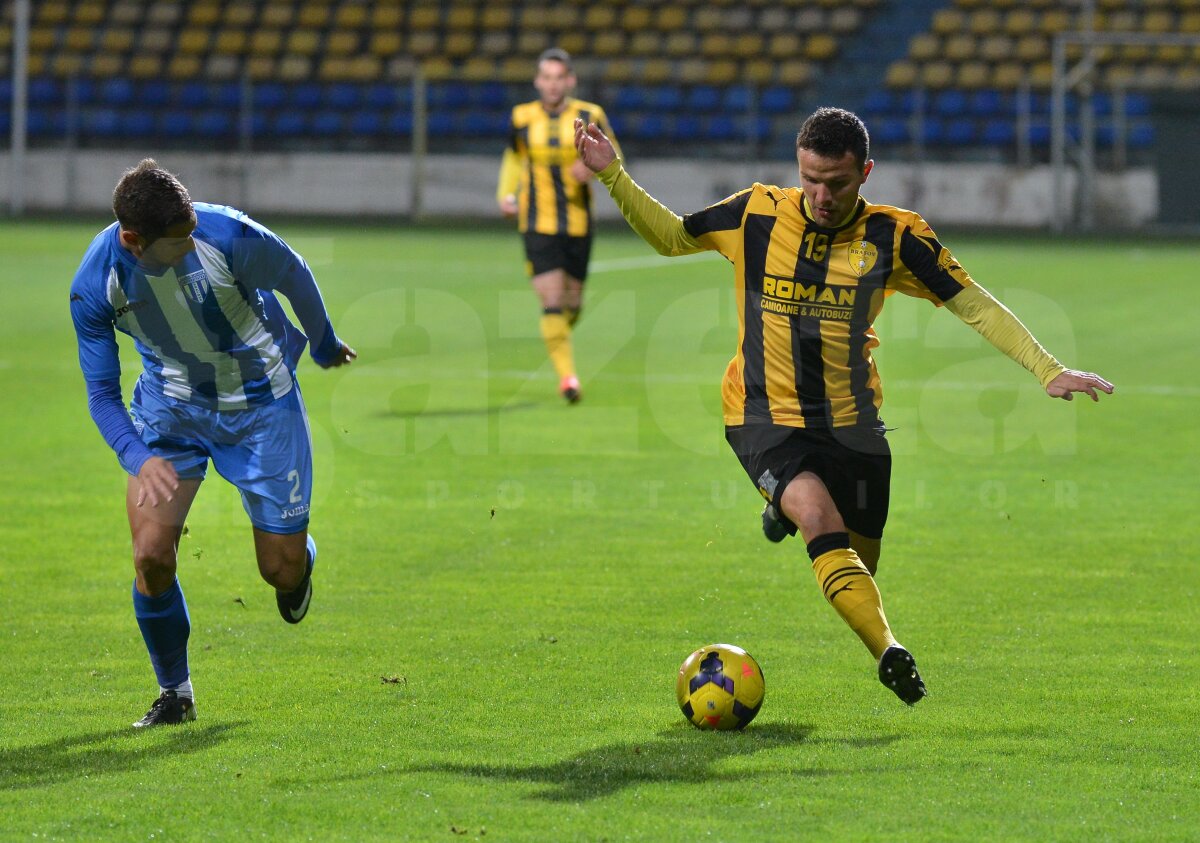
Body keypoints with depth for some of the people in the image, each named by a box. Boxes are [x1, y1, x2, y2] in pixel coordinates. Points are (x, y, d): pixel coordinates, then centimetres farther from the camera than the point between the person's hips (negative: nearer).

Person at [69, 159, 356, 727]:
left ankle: (300, 559, 44)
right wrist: (138, 458, -32)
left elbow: (295, 279, -7)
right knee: (151, 552, -15)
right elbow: (101, 392, -13)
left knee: (282, 570, 2)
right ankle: (174, 692, 9)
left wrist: (325, 346, 12)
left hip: (262, 403, -1)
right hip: (171, 406, 1)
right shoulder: (95, 285, -23)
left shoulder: (230, 237, -30)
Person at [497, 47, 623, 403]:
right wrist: (506, 194, 3)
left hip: (578, 224, 1)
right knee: (552, 301, -14)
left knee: (572, 303, 11)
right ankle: (567, 375, -13)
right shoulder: (522, 118, 0)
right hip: (538, 225, -1)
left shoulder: (590, 116, -4)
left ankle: (558, 339, 44)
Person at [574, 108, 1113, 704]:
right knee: (820, 517, -29)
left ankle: (790, 507, 42)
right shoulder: (757, 214, -6)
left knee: (858, 565, 9)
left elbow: (973, 304, -3)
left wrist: (1048, 370, -10)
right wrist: (612, 175, -2)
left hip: (851, 424, 2)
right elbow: (671, 236, 10)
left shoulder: (893, 236, -7)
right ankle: (889, 652, -36)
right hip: (767, 417, -2)